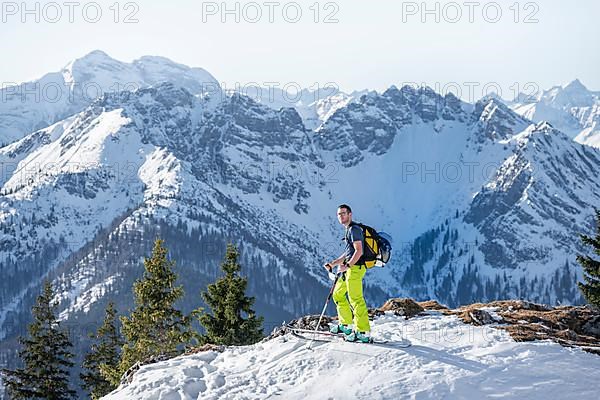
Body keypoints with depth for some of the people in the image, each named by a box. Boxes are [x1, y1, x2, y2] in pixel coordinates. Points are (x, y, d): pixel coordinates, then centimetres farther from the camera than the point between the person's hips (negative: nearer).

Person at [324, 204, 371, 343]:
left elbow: (359, 251, -19)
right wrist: (333, 264, 22)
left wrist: (347, 266, -24)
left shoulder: (354, 229, -10)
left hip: (355, 267, -11)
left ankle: (363, 332, -16)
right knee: (338, 295, 19)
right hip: (349, 268, 11)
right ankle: (346, 325, 26)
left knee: (356, 299, -14)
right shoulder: (349, 230, 21)